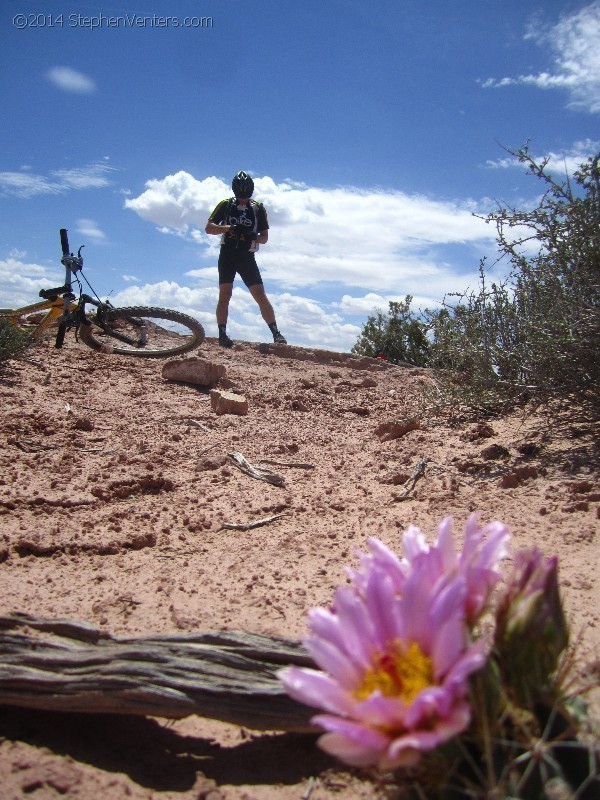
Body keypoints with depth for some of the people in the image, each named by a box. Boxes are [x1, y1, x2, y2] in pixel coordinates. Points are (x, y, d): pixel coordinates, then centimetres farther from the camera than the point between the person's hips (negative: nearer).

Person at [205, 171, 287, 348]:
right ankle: (222, 335, -9)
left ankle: (276, 333, -5)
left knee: (260, 296, -7)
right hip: (227, 255, 0)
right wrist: (229, 228, -19)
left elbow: (265, 237, 5)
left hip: (247, 257, 1)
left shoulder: (258, 208, 6)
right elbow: (209, 228, -1)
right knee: (224, 295, -10)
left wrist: (254, 237, -19)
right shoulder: (226, 205, 4)